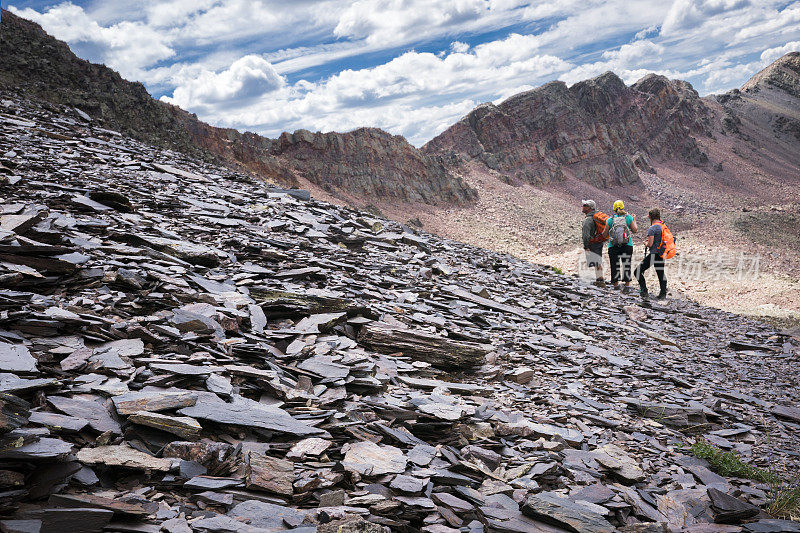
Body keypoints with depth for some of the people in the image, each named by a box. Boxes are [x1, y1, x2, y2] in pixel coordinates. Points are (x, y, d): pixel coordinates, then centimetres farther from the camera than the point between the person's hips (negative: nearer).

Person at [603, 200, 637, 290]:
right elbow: (635, 230, 5)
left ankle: (616, 285, 8)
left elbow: (604, 235, 2)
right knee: (626, 266, 11)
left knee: (615, 266, 6)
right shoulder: (628, 217, -1)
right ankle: (627, 285, 14)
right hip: (627, 246, 1)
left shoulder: (610, 219, -2)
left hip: (613, 247, 0)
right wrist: (634, 220, 20)